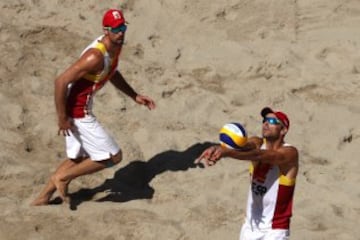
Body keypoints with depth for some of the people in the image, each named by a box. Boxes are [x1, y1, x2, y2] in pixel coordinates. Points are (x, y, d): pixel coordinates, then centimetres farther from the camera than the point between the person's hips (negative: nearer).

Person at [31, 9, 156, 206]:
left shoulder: (115, 47, 2)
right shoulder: (95, 57, -28)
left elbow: (112, 74, 23)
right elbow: (61, 81, -29)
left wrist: (135, 96, 18)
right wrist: (62, 118, -24)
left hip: (81, 110, 10)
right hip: (77, 114, -10)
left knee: (78, 158, 25)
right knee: (113, 156, -2)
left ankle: (43, 198, 34)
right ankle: (62, 177, 9)